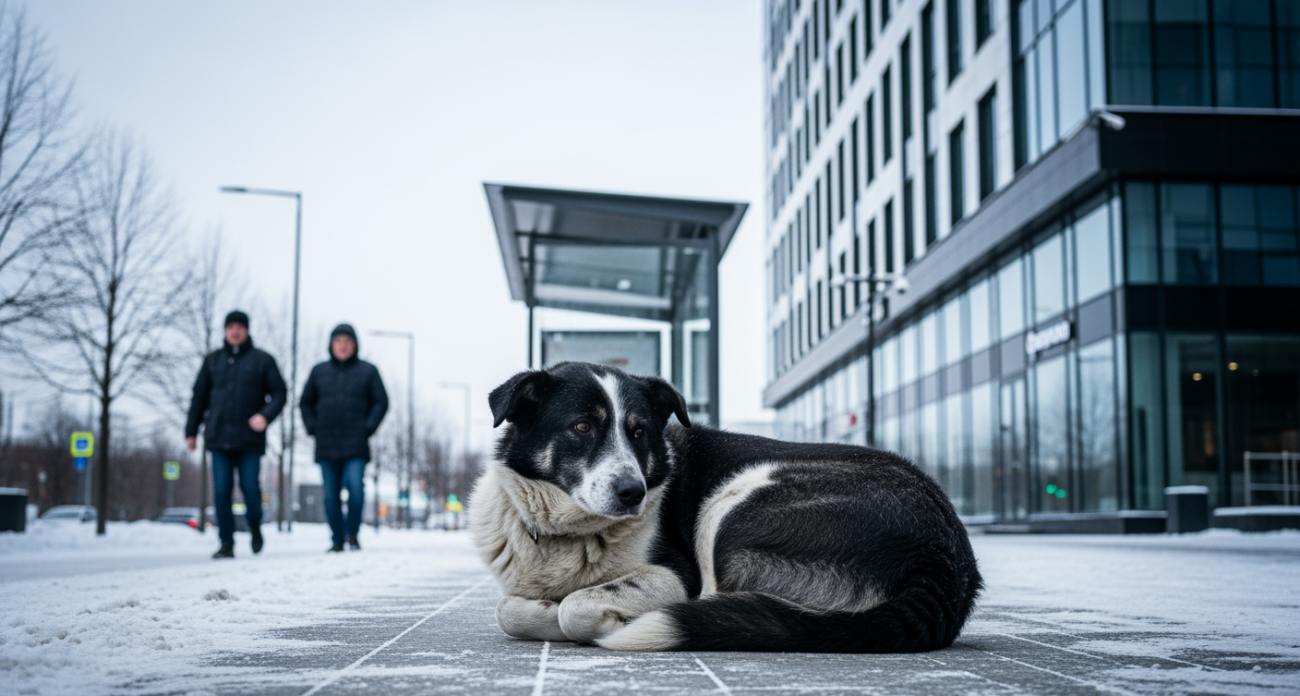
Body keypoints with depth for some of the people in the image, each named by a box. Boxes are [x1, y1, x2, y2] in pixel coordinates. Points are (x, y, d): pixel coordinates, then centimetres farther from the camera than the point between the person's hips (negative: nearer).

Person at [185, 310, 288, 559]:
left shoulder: (262, 360, 5)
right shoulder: (212, 360, 13)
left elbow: (279, 393, 3)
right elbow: (199, 397, 17)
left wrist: (266, 415, -15)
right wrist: (191, 431, 13)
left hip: (250, 438, -2)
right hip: (219, 438, 2)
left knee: (250, 488, -5)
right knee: (221, 492, -2)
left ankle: (255, 526, 24)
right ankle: (226, 543, 4)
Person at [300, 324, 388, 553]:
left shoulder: (368, 371, 7)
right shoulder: (319, 371, 13)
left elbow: (381, 402, 5)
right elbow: (306, 402, 19)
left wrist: (368, 428, -6)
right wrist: (313, 428, 4)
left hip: (356, 447, -2)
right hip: (326, 447, 2)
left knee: (355, 489, -16)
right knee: (331, 496, 2)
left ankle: (352, 534, 1)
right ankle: (337, 540, 10)